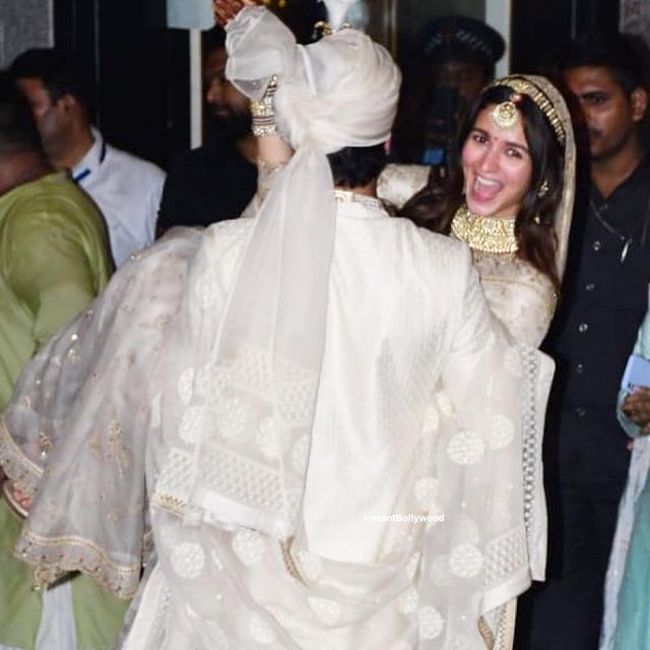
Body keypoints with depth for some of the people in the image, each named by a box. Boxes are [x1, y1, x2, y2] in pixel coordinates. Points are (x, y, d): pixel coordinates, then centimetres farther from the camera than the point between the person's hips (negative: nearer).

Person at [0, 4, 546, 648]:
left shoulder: (221, 255, -15)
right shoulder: (444, 268, -15)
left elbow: (180, 414, -4)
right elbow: (480, 432, -5)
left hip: (239, 567, 0)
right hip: (377, 585, 1)